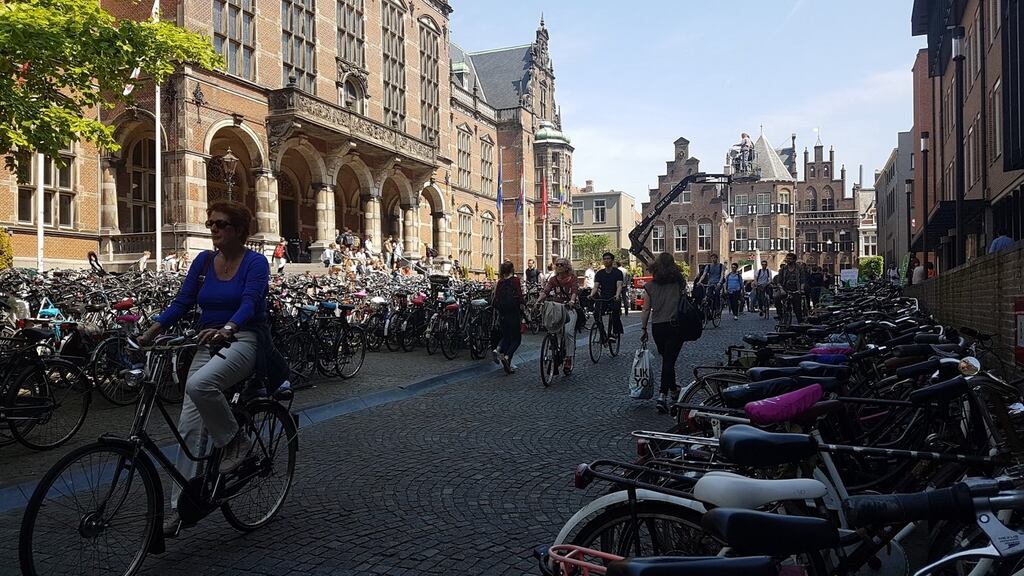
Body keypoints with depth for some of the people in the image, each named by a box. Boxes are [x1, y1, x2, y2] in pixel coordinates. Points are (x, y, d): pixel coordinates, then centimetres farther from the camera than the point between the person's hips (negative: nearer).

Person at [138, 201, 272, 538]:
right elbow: (182, 302, 6)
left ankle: (234, 440, -10)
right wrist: (151, 331, -9)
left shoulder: (255, 263, -7)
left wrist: (226, 329, -41)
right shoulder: (203, 261, 9)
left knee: (199, 384, -35)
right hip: (208, 343, 6)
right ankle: (179, 507, 5)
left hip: (243, 341, -6)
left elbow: (249, 303, -23)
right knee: (189, 427, -2)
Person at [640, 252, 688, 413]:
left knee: (667, 359, 22)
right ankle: (662, 396, -16)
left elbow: (646, 310, 1)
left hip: (657, 327, 2)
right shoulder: (680, 282, -1)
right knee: (669, 360, -3)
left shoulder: (650, 286, 1)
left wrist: (643, 329, 9)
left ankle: (673, 389, 38)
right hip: (676, 326, -2)